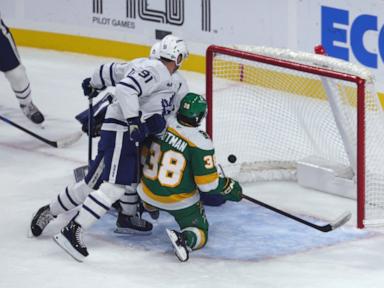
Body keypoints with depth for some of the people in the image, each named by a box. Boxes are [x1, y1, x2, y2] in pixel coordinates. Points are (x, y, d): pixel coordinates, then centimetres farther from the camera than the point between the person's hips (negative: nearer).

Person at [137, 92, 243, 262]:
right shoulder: (200, 143, -23)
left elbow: (145, 154, 5)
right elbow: (207, 184, -20)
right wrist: (229, 186, -2)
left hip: (148, 192, 6)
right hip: (180, 201, -6)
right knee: (200, 234, 6)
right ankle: (185, 239, -22)